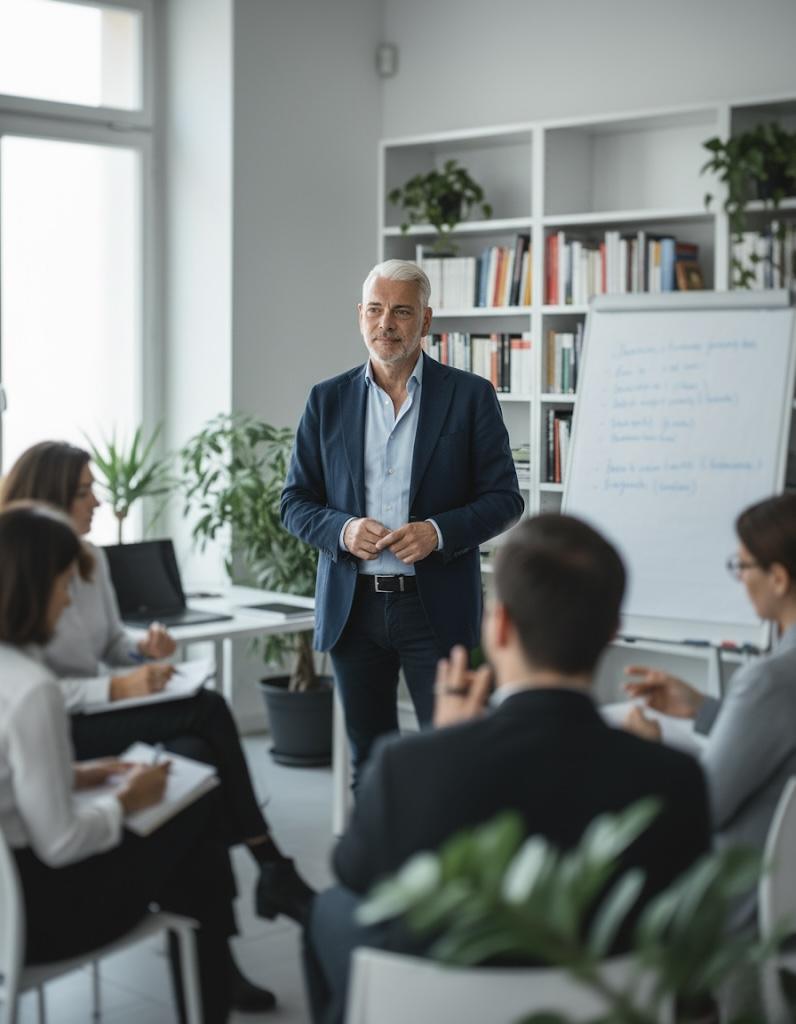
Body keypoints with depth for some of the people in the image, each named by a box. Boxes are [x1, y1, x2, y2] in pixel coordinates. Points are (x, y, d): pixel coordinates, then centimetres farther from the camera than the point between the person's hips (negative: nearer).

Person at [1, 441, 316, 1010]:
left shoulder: (91, 559, 9)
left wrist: (144, 650, -6)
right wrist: (117, 690, -29)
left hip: (97, 716, 7)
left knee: (194, 755, -22)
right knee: (207, 712, -23)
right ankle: (272, 871, -12)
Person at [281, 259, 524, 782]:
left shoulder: (470, 396, 0)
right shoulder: (328, 400, 7)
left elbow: (504, 498, -1)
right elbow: (296, 502, 8)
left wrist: (439, 532, -18)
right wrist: (343, 529, -13)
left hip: (436, 607, -2)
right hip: (353, 606, 3)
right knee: (369, 762, 11)